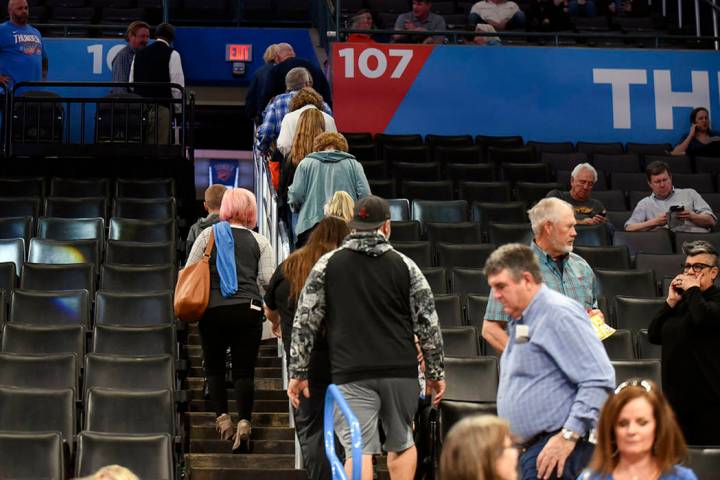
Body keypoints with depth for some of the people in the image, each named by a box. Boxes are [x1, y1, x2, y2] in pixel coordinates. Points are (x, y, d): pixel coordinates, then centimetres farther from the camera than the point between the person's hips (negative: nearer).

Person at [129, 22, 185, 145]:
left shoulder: (139, 54, 12)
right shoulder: (172, 54, -4)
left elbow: (131, 83, 13)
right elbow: (177, 85, -7)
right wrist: (176, 109, 5)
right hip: (162, 109, -5)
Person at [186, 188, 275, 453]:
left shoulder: (208, 234, 8)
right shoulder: (260, 241, 8)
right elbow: (267, 279, -2)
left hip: (212, 309, 0)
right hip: (248, 310, 0)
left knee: (214, 365, 13)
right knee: (244, 370, 1)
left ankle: (222, 416, 3)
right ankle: (244, 421, -12)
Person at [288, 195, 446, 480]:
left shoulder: (327, 265, 5)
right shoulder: (405, 266, 6)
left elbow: (305, 322, 3)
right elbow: (427, 323, 6)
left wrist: (298, 373, 9)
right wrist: (436, 373, 14)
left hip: (351, 375, -1)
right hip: (401, 371, 1)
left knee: (360, 451, -4)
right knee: (402, 443, 18)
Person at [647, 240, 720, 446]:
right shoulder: (682, 300, 18)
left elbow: (703, 317, -28)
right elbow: (654, 335, 12)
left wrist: (693, 290, -10)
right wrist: (671, 302, 3)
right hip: (676, 396, 7)